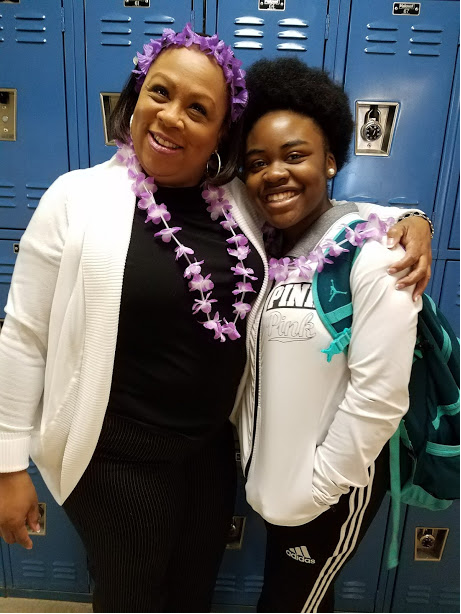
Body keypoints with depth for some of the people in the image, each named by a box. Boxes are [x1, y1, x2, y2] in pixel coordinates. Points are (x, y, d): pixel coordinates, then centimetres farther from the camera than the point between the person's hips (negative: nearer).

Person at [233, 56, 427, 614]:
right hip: (270, 472, 6)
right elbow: (251, 366, 2)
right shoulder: (262, 245, -2)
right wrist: (249, 451, 0)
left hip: (330, 487, -6)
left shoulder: (371, 260, -23)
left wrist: (315, 489, -15)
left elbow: (379, 397, -23)